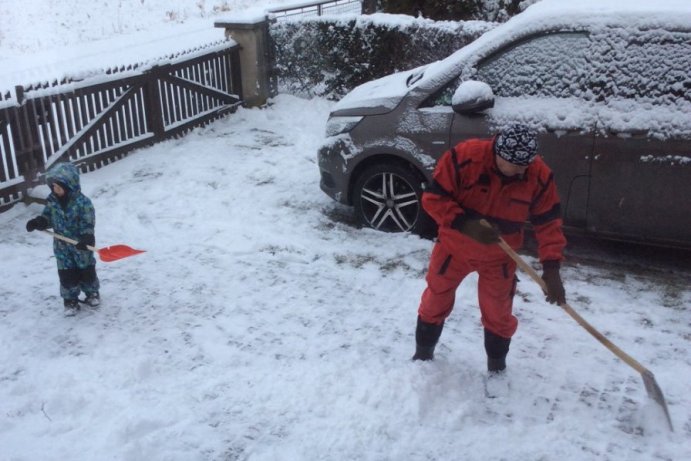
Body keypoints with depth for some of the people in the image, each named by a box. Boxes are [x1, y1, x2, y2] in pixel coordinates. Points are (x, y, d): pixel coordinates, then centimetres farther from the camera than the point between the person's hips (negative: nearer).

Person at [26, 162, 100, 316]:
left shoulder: (82, 202, -20)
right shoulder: (52, 200, -4)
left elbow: (88, 223, -20)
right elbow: (48, 217, 7)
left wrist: (86, 238, -34)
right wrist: (37, 222, -13)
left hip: (81, 245, -4)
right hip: (62, 246, 4)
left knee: (86, 271, 12)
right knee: (66, 274, 8)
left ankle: (92, 293, 34)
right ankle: (70, 300, 21)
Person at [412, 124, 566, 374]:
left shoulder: (539, 175, -20)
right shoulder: (464, 157, -29)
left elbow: (547, 221, -11)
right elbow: (433, 197, -22)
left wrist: (551, 267, -19)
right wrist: (464, 224, -35)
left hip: (499, 257, 1)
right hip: (454, 247, -1)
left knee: (498, 314, 11)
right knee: (435, 302, 16)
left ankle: (497, 368, 35)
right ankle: (423, 354, 40)